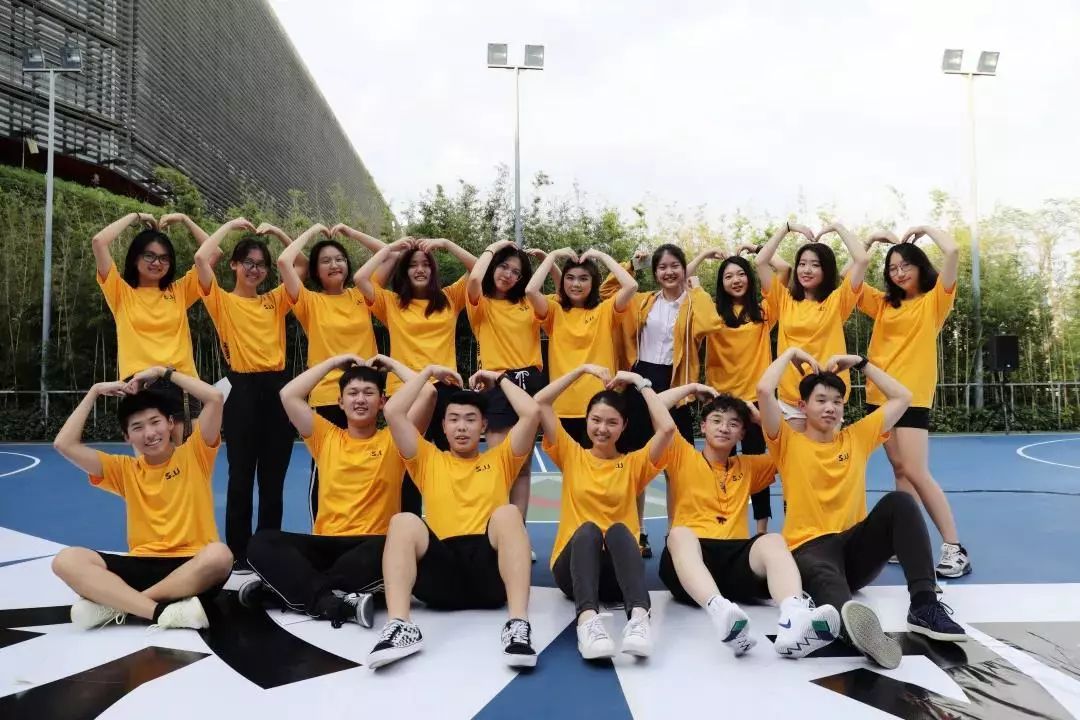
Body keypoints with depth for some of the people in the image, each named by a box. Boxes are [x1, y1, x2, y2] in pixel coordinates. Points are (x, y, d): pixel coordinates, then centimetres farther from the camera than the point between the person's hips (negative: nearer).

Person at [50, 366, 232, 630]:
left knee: (219, 556, -38)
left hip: (192, 566, -3)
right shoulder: (125, 469, 15)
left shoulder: (194, 454, 5)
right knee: (66, 560, -21)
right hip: (142, 565, 3)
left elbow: (215, 398, -8)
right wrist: (95, 391, 8)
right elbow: (64, 444, 4)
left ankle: (112, 604, -24)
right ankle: (162, 611, -32)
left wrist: (163, 372, 0)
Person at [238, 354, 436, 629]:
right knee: (261, 542, -23)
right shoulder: (326, 437, 14)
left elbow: (427, 393, -5)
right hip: (325, 543, 3)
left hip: (370, 546, -2)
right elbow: (288, 395, 6)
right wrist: (334, 362, 13)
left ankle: (292, 587, -27)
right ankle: (336, 601, -37)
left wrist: (391, 363, 9)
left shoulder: (393, 439, 7)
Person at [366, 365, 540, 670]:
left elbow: (531, 413, 8)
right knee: (403, 521, -27)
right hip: (442, 572, 1)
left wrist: (499, 378, 20)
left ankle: (518, 624, -43)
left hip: (490, 570, 0)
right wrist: (429, 372, 19)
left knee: (508, 513, -31)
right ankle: (400, 624, -40)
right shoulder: (428, 460, 22)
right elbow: (392, 412, 11)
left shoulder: (500, 459, 22)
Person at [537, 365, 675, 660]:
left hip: (617, 571, 0)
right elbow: (539, 403, 3)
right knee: (588, 530, -35)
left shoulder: (634, 463, 13)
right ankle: (587, 619, -58)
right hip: (573, 566, 0)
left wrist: (640, 382, 3)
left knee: (618, 529, -34)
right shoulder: (571, 455, 13)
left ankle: (639, 617, -55)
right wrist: (583, 370, 5)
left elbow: (667, 428, -5)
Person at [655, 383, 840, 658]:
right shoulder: (682, 457, 15)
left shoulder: (748, 467, 28)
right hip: (689, 558, -3)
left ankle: (794, 617, -61)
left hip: (736, 560, 3)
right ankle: (720, 611, -66)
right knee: (680, 534, -38)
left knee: (772, 540, -30)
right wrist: (693, 388, 17)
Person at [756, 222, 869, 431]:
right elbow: (761, 261, 1)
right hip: (791, 394, 2)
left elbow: (862, 259, -8)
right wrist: (787, 227, 6)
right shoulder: (785, 301, 8)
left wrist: (837, 227, 2)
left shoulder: (836, 301, 3)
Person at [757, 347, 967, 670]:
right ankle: (853, 620, -79)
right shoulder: (789, 443, 4)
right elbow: (764, 391, -11)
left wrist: (860, 362, 17)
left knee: (899, 502, -25)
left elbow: (902, 397, 18)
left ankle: (924, 605, -32)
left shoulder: (857, 437, 17)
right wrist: (790, 354, 4)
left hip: (857, 545, 5)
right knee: (825, 577, -42)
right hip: (810, 547, -4)